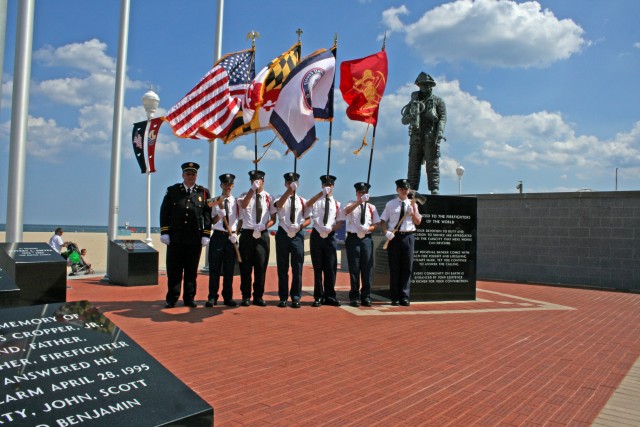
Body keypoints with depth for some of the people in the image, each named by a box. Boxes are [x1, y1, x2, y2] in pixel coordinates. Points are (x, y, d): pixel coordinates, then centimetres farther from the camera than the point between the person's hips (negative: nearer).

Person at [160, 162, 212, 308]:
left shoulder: (203, 193, 8)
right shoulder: (172, 191, 8)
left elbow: (208, 215, 5)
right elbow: (164, 212, 5)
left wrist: (206, 235, -1)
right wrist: (164, 232, -2)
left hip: (195, 239, 0)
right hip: (175, 238, 0)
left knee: (191, 270, 7)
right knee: (174, 270, 3)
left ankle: (189, 298, 16)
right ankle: (172, 299, 12)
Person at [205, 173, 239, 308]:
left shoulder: (236, 202, 6)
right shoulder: (216, 201, 4)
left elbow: (240, 219, 6)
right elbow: (213, 221, -2)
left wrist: (235, 234, -5)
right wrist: (220, 210, -18)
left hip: (231, 237, 1)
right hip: (218, 236, -1)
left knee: (229, 270, 5)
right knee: (214, 269, 1)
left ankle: (228, 297, 14)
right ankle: (212, 297, 9)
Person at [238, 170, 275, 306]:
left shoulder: (269, 198, 7)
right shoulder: (245, 195, 6)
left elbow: (273, 219, 6)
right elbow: (243, 205, -19)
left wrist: (264, 226, -13)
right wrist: (252, 189, -28)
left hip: (263, 235, 1)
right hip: (247, 234, -1)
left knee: (261, 267, 3)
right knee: (246, 267, 2)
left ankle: (258, 296, 14)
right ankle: (246, 296, 12)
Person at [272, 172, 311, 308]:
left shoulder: (302, 201, 10)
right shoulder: (280, 198, 4)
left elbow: (308, 219, 10)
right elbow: (279, 205, -21)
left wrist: (300, 226, -12)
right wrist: (289, 190, -32)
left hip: (297, 235, 1)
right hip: (283, 234, -1)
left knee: (297, 268, 2)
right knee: (282, 268, 5)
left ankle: (296, 298, 11)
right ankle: (283, 297, 14)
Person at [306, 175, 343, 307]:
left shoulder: (336, 204, 9)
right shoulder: (317, 201, 5)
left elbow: (340, 222, 6)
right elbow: (308, 204, -18)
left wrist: (331, 228, -14)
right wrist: (322, 193, -29)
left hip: (330, 237, 1)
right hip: (317, 235, -1)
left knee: (331, 268, 1)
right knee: (317, 268, 4)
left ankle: (330, 296, 12)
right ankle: (318, 297, 11)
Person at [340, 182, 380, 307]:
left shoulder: (371, 207, 11)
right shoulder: (351, 204, 5)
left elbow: (376, 224, 9)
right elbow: (347, 211, -20)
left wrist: (368, 228, -11)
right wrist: (359, 201, -30)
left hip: (367, 239, 2)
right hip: (353, 238, -2)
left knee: (367, 269, 2)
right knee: (354, 269, 1)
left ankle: (366, 296, 12)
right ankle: (354, 297, 10)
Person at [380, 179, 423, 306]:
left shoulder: (412, 204, 11)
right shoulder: (390, 204, 6)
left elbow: (418, 222, 8)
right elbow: (383, 220, 5)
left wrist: (413, 211, -8)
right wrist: (386, 232, -11)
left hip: (408, 236, 2)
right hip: (393, 237, -1)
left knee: (407, 268, 2)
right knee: (394, 268, 2)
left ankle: (404, 297, 10)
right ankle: (395, 298, 10)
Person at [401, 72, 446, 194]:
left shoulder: (438, 101, 13)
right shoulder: (413, 102, 22)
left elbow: (443, 118, 0)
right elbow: (404, 120, 15)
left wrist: (440, 131, -18)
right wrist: (411, 116, -8)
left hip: (431, 138, -3)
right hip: (415, 137, 3)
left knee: (432, 165, -7)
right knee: (413, 165, 0)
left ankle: (434, 190, -7)